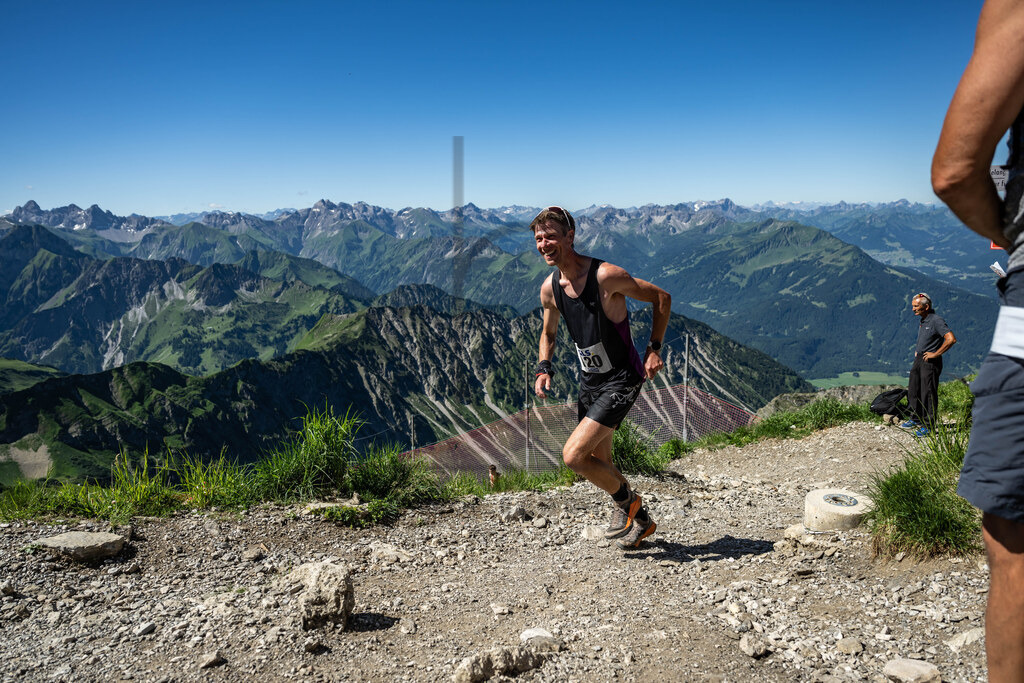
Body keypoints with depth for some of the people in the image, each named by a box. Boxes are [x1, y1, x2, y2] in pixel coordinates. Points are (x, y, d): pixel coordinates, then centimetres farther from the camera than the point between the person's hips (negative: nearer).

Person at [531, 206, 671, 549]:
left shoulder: (606, 275, -22)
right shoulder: (550, 288, -3)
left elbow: (662, 297, -10)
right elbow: (548, 333, 16)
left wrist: (654, 349, -14)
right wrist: (544, 368, -1)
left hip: (621, 381, -7)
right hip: (589, 381, 7)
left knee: (573, 455, -17)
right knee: (599, 463, 17)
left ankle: (625, 501, 10)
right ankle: (639, 520, 42)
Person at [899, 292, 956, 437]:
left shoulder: (936, 321, -17)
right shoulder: (922, 321, 12)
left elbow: (951, 339, -27)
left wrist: (935, 354, -21)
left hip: (930, 362, -9)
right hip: (919, 360, 9)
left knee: (928, 393, -4)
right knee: (913, 391, 16)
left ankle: (929, 425, 4)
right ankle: (916, 419, 31)